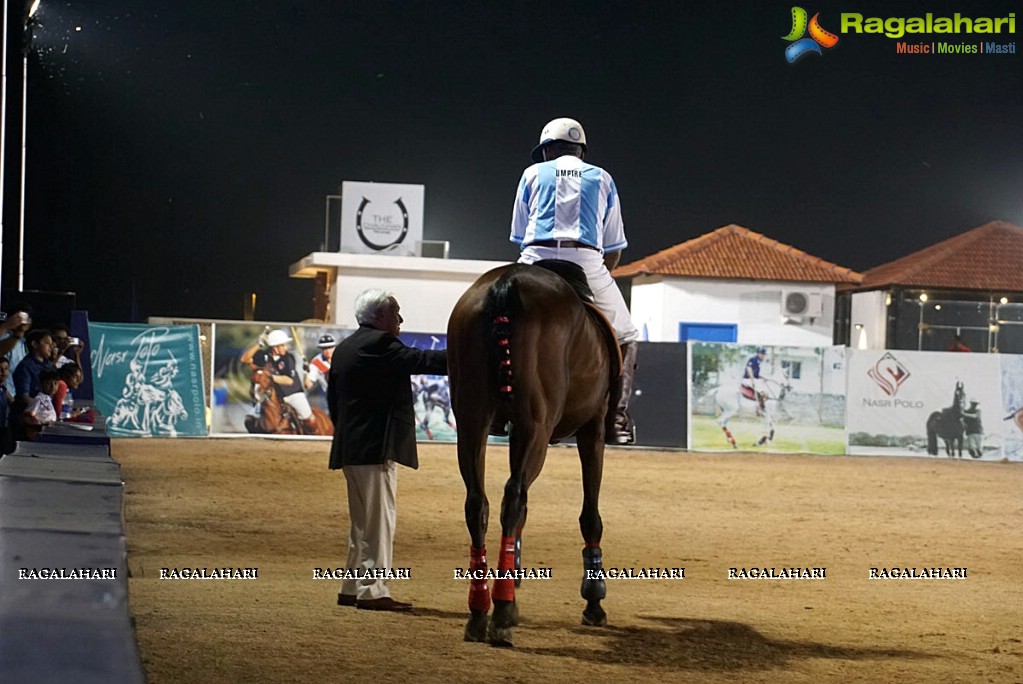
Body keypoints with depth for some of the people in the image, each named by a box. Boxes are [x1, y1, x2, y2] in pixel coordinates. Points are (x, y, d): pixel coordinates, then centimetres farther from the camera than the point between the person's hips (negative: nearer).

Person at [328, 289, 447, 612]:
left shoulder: (344, 349, 17)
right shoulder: (379, 344, -12)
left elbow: (333, 398, 19)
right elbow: (422, 361, -20)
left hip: (352, 448, 10)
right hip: (376, 448, -10)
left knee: (363, 522, 16)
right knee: (379, 520, -7)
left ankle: (353, 589, 19)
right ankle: (372, 590, -7)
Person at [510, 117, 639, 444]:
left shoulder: (533, 174, 20)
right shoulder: (602, 178, 22)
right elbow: (614, 248, 20)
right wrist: (596, 286, 30)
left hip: (537, 260, 0)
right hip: (588, 262, 0)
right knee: (623, 338, 17)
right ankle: (617, 422, 4)